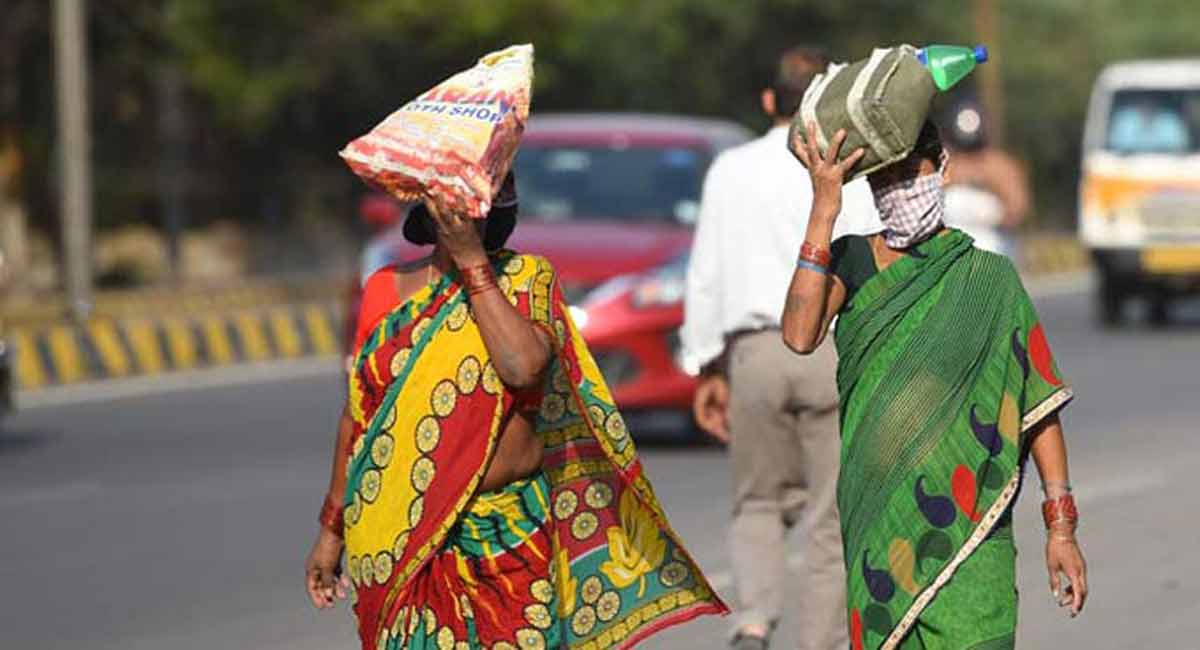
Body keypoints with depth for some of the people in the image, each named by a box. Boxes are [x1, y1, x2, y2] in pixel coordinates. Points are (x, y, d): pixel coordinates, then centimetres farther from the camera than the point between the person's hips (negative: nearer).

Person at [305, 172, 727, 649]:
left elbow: (524, 366, -19)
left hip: (504, 539, -1)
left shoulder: (526, 279, 2)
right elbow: (357, 414, 14)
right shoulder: (385, 290, 8)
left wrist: (471, 259, -16)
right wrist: (332, 529, 14)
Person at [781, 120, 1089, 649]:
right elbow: (800, 336, -13)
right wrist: (823, 211, -17)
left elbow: (1039, 407, 5)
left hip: (966, 516, -2)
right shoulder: (850, 262, 8)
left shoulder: (988, 278, 5)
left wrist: (1061, 526, -1)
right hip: (878, 510, 2)